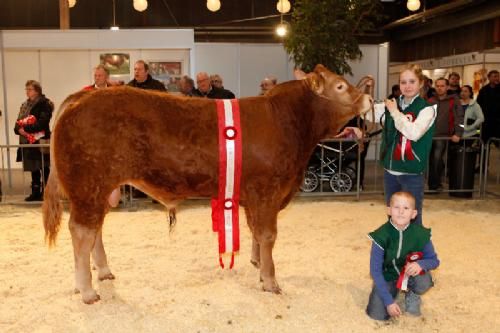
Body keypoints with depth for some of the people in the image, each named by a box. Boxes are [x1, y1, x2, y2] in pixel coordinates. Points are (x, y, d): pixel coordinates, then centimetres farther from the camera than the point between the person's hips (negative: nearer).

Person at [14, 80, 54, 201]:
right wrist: (19, 129, -6)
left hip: (40, 141, -7)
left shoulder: (44, 103, -6)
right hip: (28, 141, 7)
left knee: (44, 168, -3)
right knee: (33, 168, 10)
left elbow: (42, 123, -17)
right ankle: (36, 192, 17)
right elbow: (18, 122, 15)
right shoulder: (24, 105, 18)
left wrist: (27, 129, -21)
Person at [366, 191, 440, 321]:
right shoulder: (381, 236, -24)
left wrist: (421, 264, -29)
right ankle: (393, 290, 15)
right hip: (388, 275, -1)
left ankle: (412, 295, 5)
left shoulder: (421, 234, -19)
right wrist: (389, 301, -20)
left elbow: (434, 260, -4)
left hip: (411, 272, 1)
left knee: (424, 282, -33)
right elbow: (375, 270, -17)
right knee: (377, 314, -18)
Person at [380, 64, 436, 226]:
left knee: (412, 219, 0)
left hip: (411, 173, -5)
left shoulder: (426, 109, -9)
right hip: (390, 170, 5)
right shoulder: (393, 104, 5)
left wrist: (395, 112, -15)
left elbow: (414, 133, -26)